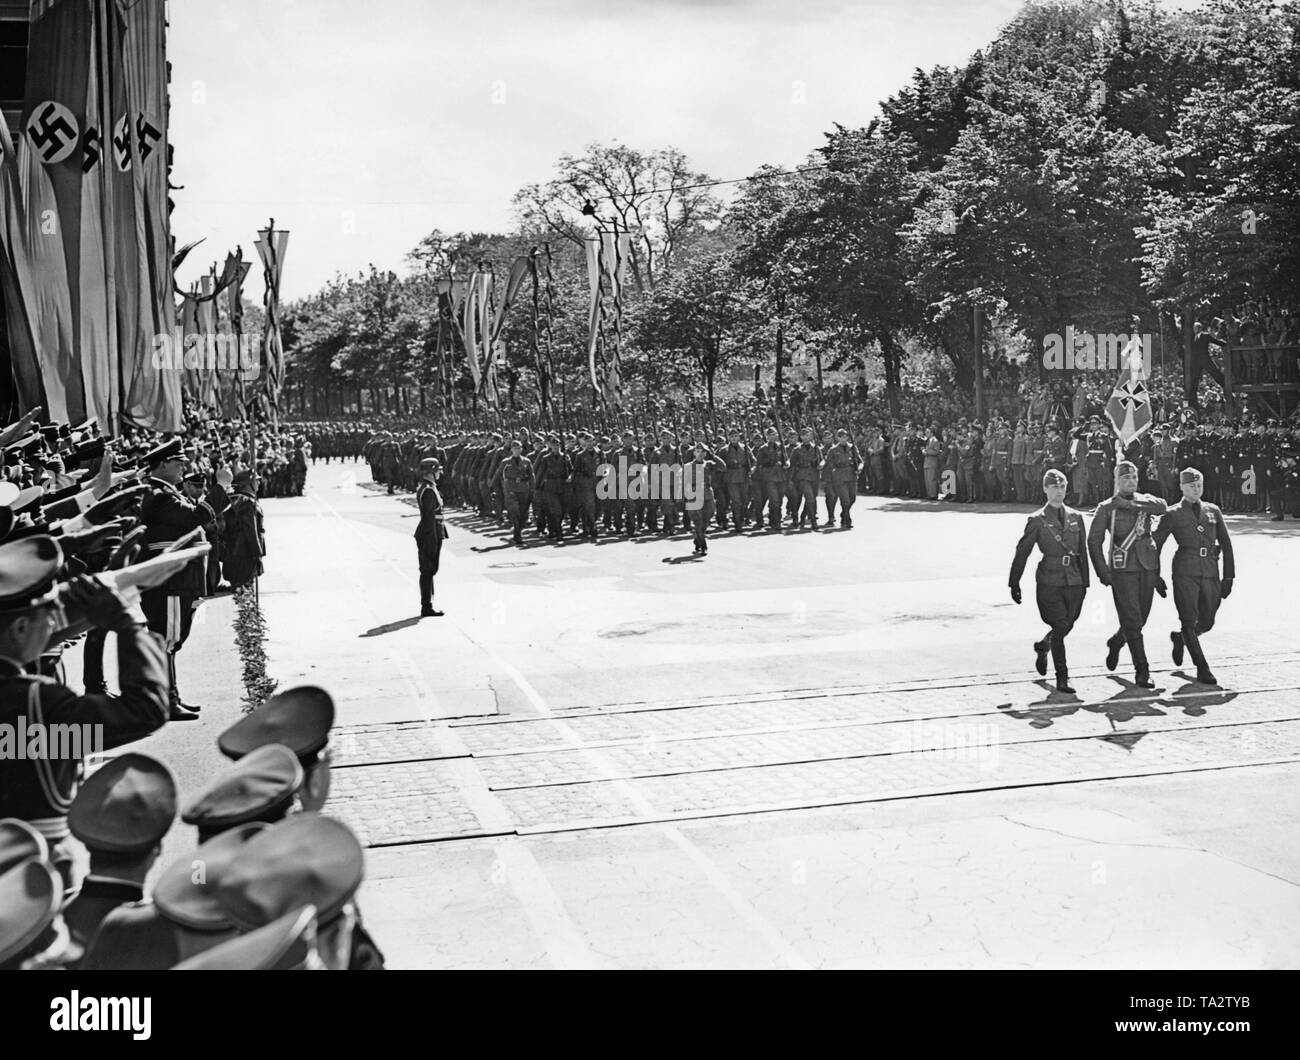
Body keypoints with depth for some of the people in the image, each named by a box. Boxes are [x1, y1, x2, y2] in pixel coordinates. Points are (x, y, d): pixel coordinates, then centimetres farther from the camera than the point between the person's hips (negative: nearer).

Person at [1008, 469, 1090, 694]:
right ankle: (1062, 678, -1)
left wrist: (1084, 582, 12)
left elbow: (1083, 552, 15)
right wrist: (1014, 583, 1)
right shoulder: (1037, 521, 0)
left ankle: (1042, 646, 40)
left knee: (1067, 625, 8)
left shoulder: (1076, 518, 11)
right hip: (1049, 581, -4)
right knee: (1060, 627, -9)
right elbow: (1021, 553, 2)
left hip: (1073, 582, 4)